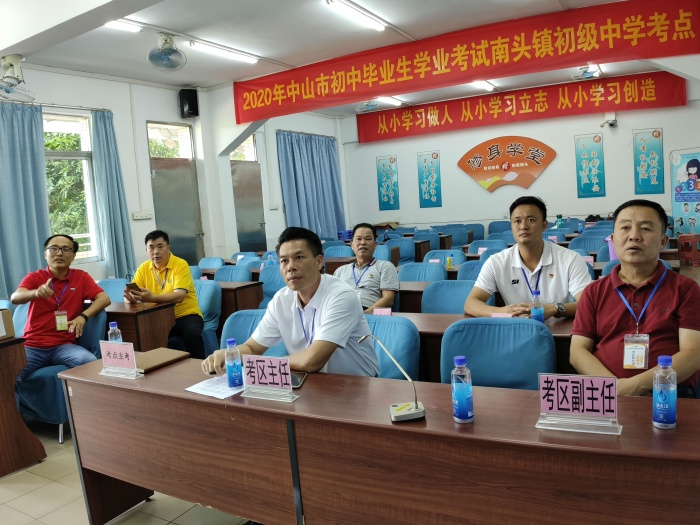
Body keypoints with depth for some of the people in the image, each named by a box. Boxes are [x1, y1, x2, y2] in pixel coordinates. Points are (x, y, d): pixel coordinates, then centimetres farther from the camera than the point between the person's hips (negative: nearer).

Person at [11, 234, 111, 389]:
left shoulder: (81, 277, 8)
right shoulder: (34, 277, 5)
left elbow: (104, 298, -2)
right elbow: (15, 298, -14)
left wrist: (83, 316, -20)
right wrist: (36, 293, -37)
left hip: (64, 345, 0)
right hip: (32, 346, 0)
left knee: (90, 362, -30)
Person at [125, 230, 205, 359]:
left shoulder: (181, 265, -12)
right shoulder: (143, 268, 3)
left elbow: (179, 296, -25)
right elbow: (130, 297, 1)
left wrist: (152, 298, -40)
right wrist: (130, 297, -24)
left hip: (186, 315, -4)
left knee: (192, 334, -33)